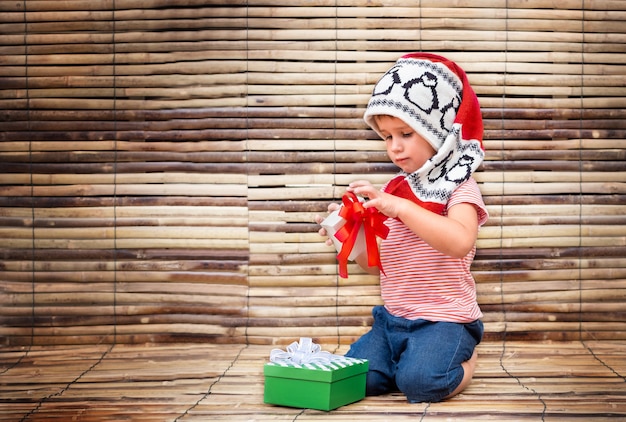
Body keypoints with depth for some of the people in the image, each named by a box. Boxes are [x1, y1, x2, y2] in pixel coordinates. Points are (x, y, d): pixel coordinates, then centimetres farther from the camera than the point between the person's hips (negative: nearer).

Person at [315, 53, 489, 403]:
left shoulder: (459, 186, -8)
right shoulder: (394, 188, 10)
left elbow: (460, 242, -30)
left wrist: (397, 206, -33)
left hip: (443, 319, -5)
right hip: (393, 318, 6)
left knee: (420, 381, -28)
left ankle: (464, 361, 4)